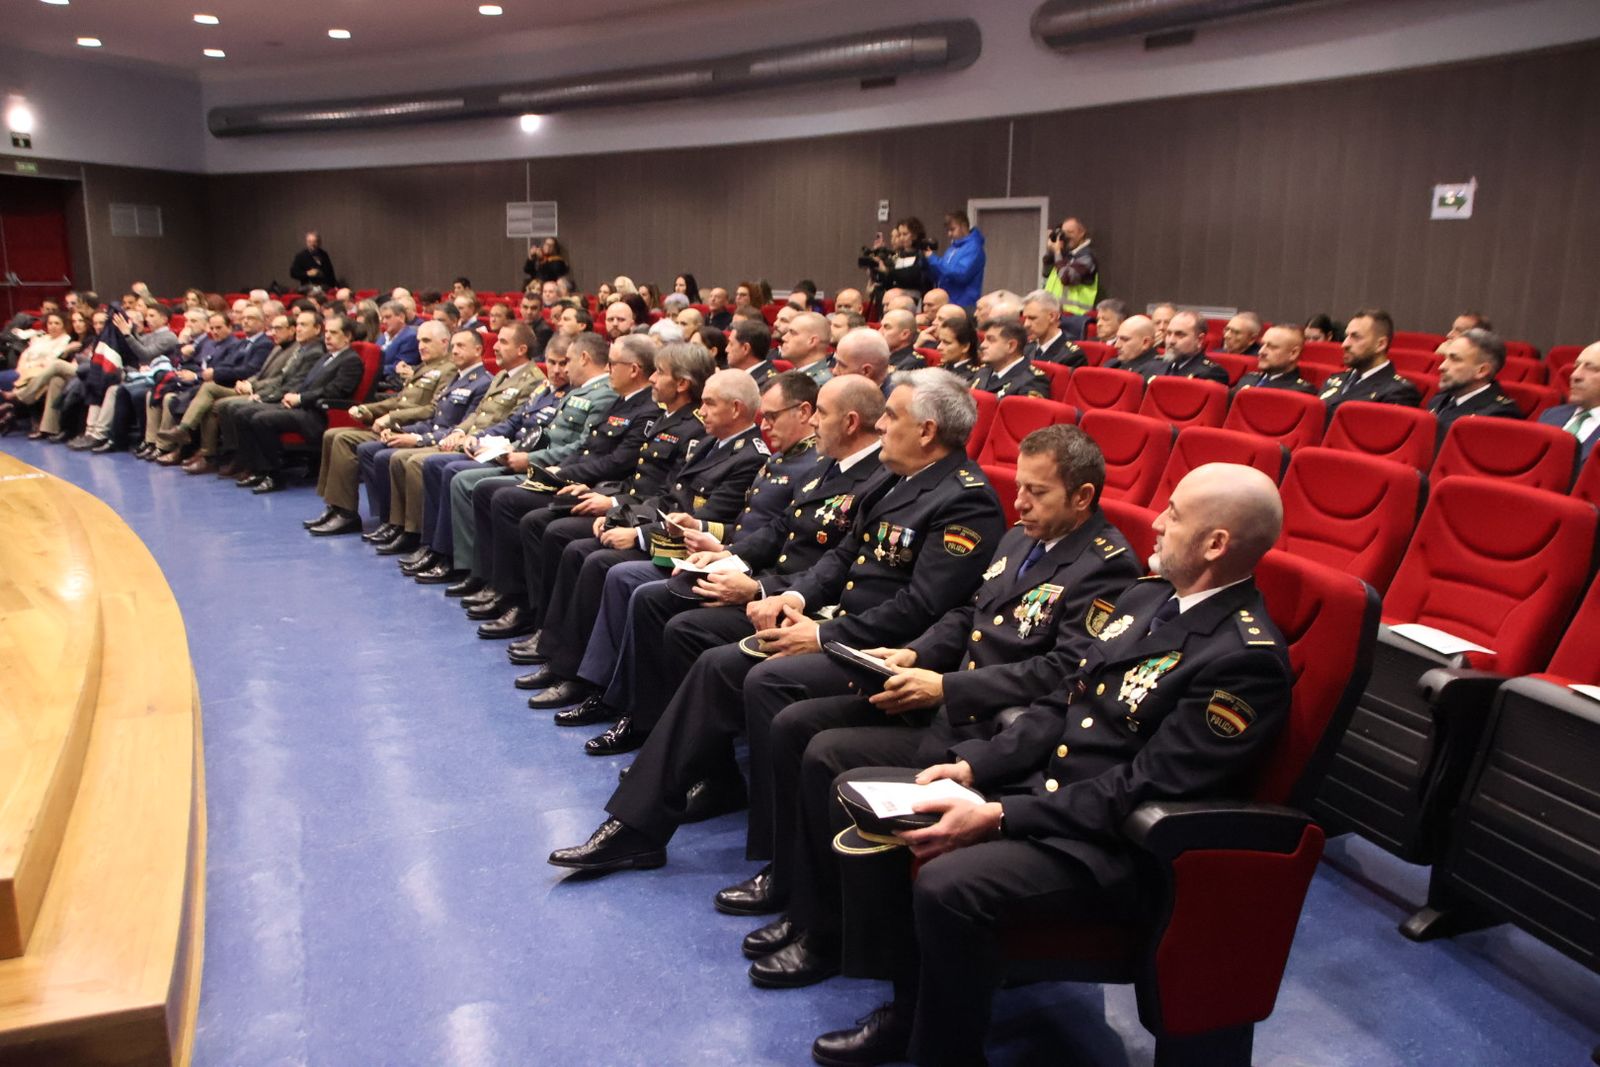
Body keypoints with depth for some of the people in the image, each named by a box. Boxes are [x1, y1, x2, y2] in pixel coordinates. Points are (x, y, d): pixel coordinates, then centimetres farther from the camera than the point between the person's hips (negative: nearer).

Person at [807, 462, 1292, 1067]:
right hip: (1039, 785, 9)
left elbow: (1143, 789, -21)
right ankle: (911, 1006, 13)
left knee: (947, 884, -32)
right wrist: (972, 766, -1)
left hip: (1109, 846, -9)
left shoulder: (1247, 657, -18)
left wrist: (997, 817, -23)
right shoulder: (1144, 598, 9)